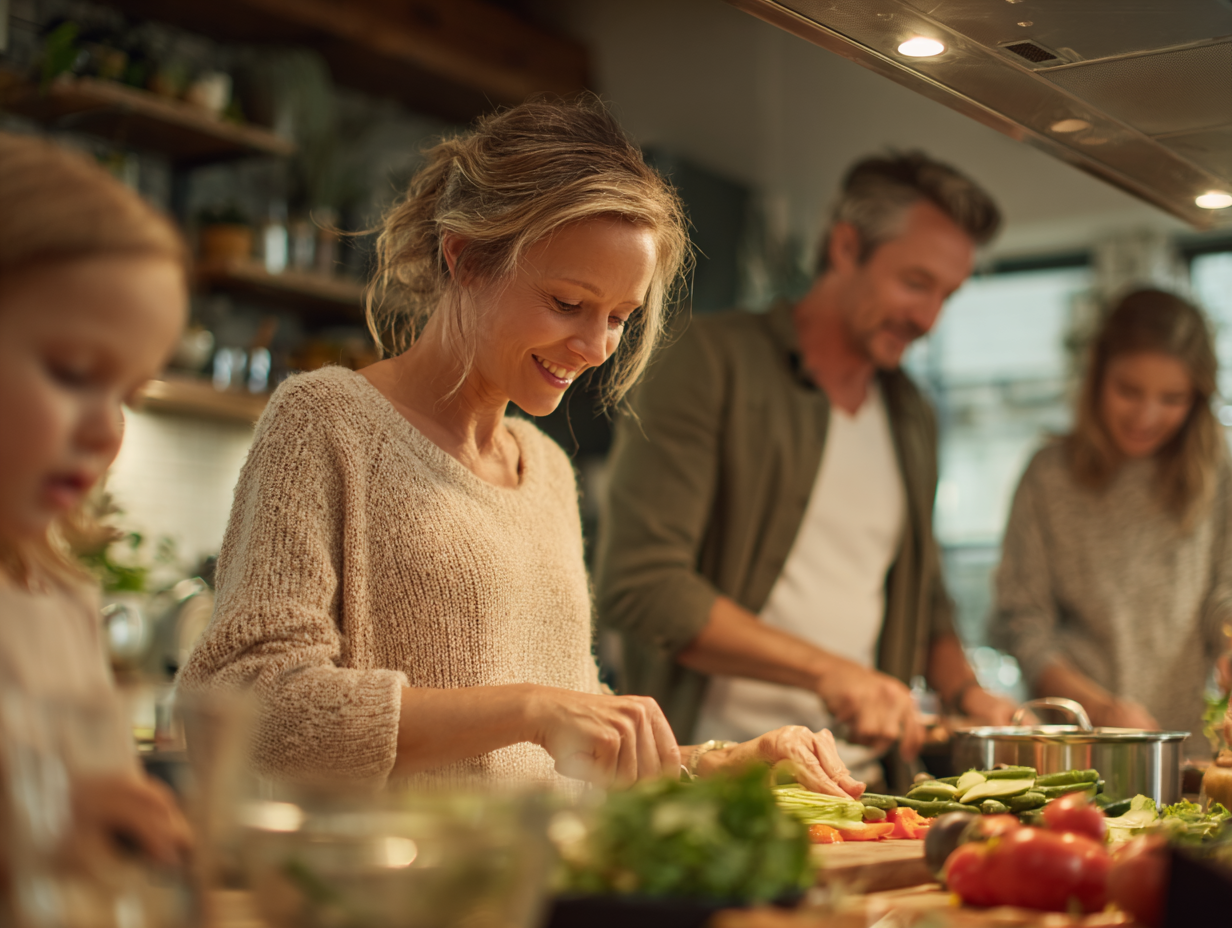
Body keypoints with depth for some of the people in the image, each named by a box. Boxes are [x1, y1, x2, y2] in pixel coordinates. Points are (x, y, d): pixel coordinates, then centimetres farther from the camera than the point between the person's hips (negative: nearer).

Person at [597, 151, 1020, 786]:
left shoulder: (912, 417, 19)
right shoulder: (710, 361, -4)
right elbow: (640, 585, -13)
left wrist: (965, 692, 9)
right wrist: (826, 670, -16)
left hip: (854, 779, 6)